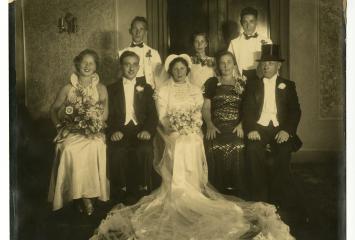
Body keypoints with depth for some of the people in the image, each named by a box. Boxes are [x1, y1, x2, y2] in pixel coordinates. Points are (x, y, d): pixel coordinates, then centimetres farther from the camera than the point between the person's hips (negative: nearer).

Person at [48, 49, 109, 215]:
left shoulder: (101, 88, 10)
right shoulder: (68, 88, 10)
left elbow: (105, 114, 3)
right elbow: (54, 110, 13)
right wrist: (60, 125, -4)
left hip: (94, 132, 0)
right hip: (71, 132, 0)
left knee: (95, 148, -34)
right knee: (70, 150, -32)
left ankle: (87, 195, -21)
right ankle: (82, 196, -21)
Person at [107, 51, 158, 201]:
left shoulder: (146, 88, 18)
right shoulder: (112, 89, 15)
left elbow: (152, 114, 8)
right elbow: (109, 115, 6)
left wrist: (148, 130, -13)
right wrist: (113, 131, -15)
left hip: (140, 130, 1)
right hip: (120, 130, 0)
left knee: (145, 150, -32)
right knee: (117, 152, -32)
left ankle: (143, 190, -14)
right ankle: (120, 192, -12)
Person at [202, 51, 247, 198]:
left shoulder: (242, 84, 18)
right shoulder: (212, 83, 16)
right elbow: (206, 107, 9)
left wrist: (241, 124, -6)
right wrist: (209, 124, -7)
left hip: (235, 128, 0)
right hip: (216, 127, 0)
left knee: (237, 149, -23)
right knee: (215, 149, -23)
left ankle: (238, 195, -14)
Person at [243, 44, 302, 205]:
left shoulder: (288, 85, 16)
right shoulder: (253, 86, 18)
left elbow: (295, 111, 6)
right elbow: (247, 110, 7)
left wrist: (287, 130, -13)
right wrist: (250, 129, -13)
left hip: (280, 129, 0)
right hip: (259, 128, 1)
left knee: (284, 150, -31)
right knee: (253, 149, -31)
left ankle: (276, 198, -19)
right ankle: (259, 198, -21)